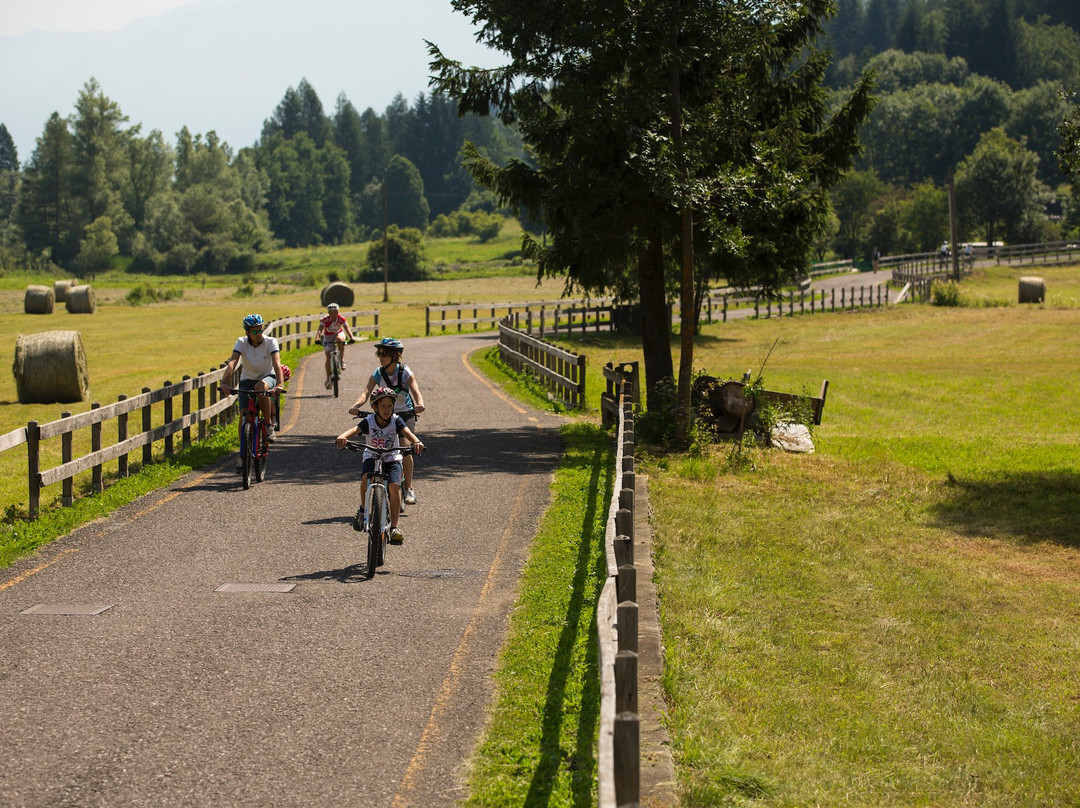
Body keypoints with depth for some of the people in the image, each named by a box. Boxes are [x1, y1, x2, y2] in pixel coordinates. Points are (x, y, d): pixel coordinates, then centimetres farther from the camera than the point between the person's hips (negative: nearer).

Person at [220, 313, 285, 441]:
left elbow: (277, 364, -31)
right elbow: (232, 363, -27)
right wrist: (225, 383, -45)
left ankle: (269, 423, -21)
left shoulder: (270, 342, -17)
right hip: (247, 380, 2)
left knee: (260, 386, -39)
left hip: (268, 377, -2)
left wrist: (280, 384, -49)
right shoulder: (241, 343, -14)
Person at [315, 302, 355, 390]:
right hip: (328, 337, 0)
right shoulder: (325, 320, -26)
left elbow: (347, 329, -33)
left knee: (340, 339, -38)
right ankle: (328, 379, 2)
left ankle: (342, 360, -27)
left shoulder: (341, 319, -24)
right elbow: (319, 330, -36)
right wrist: (317, 339, -55)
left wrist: (351, 338, -51)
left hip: (338, 333, 0)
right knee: (328, 357, -9)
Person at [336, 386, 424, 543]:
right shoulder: (369, 421, -13)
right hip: (372, 458, 0)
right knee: (366, 477, -32)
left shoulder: (396, 420, -12)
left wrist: (416, 442, -53)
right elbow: (354, 430, -31)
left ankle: (394, 527, -18)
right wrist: (342, 437, -54)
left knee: (394, 485, -24)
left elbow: (407, 432, -30)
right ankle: (363, 510, -7)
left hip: (392, 459, 0)